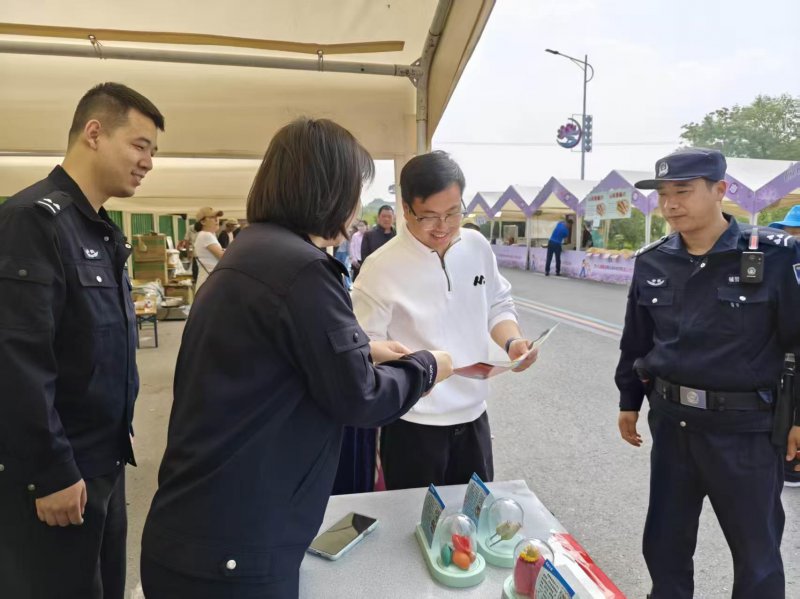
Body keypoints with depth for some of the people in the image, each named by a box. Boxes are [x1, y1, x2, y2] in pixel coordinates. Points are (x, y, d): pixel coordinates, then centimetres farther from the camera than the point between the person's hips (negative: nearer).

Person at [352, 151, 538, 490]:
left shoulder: (478, 247, -1)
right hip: (413, 424, -4)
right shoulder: (382, 267, -17)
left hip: (472, 414, 5)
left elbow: (498, 305, 11)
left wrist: (512, 342, -9)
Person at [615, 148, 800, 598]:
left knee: (756, 551, 15)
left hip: (745, 429, -3)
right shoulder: (653, 262, 0)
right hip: (672, 422, 4)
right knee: (664, 541, 17)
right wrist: (629, 402, 13)